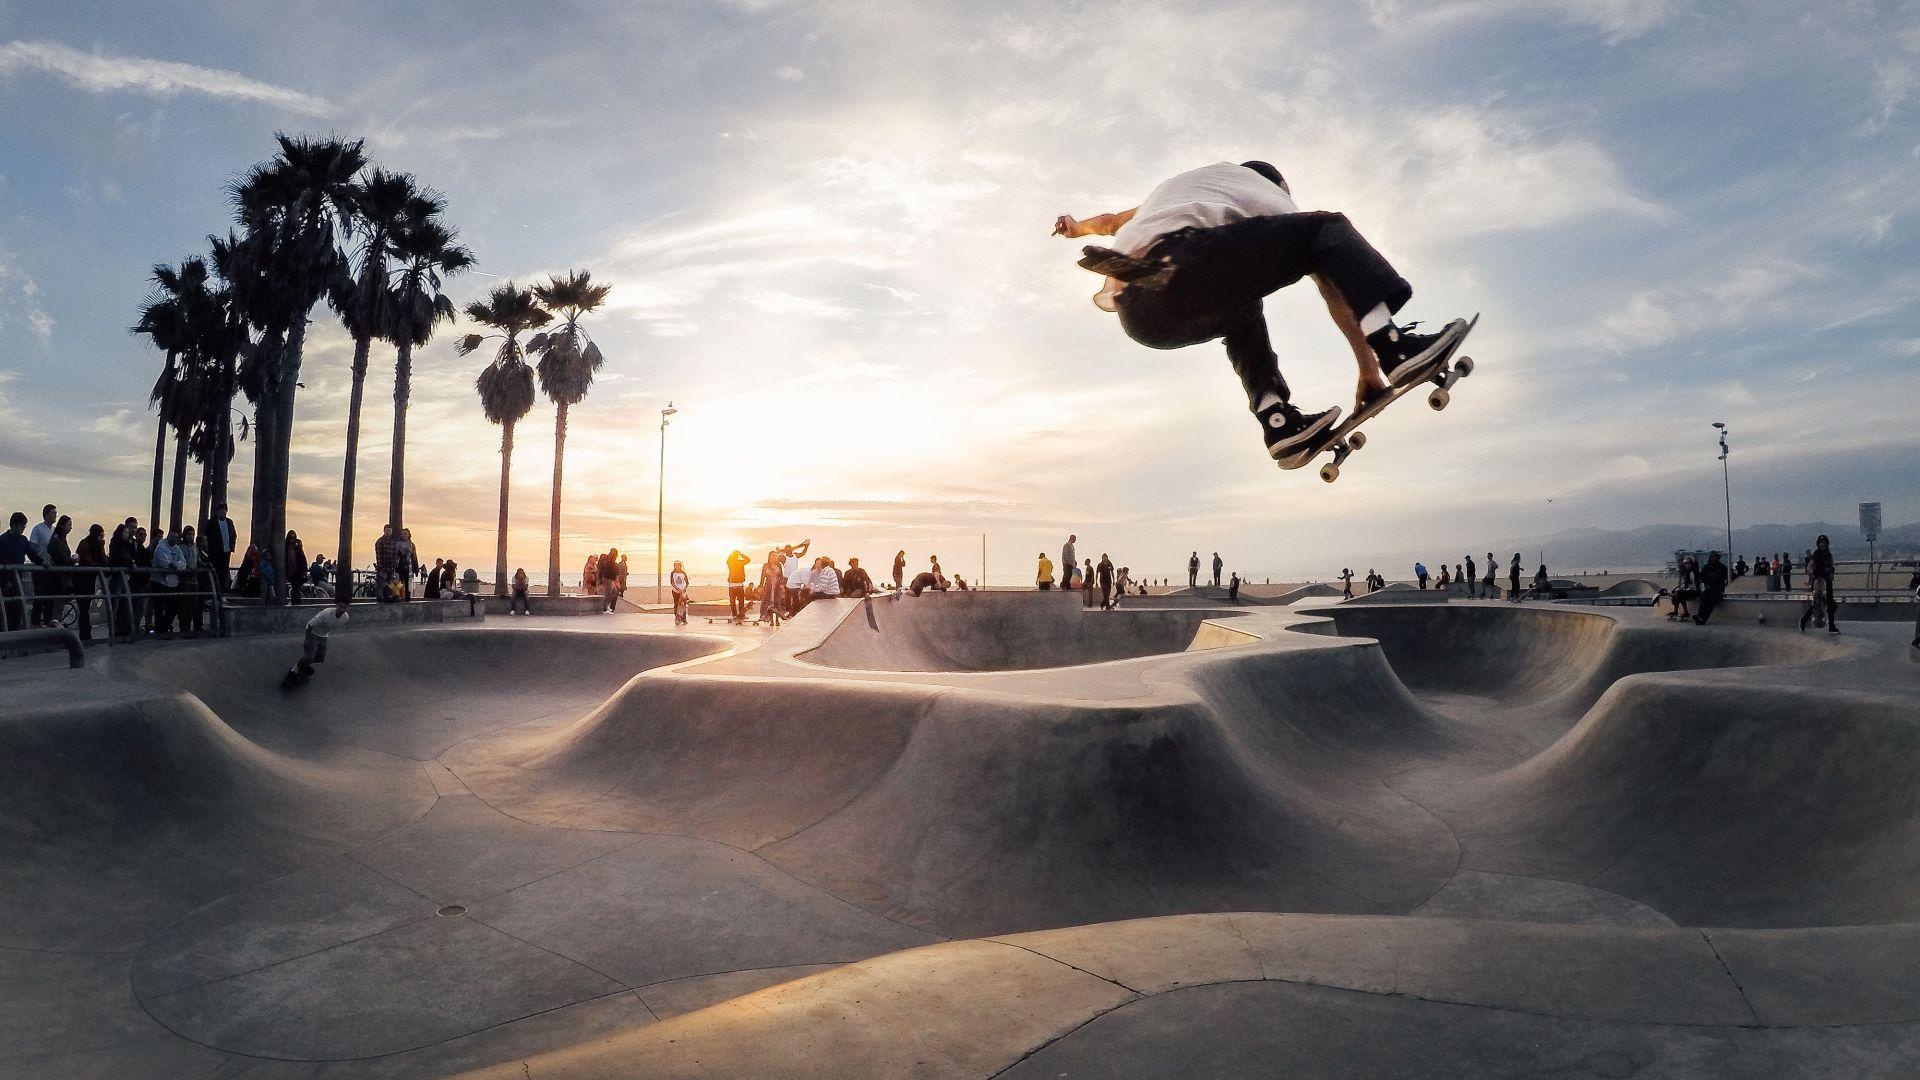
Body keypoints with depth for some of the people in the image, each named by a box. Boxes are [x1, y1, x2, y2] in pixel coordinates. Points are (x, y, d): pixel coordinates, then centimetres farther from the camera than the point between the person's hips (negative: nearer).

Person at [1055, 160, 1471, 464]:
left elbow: (1112, 220, 56)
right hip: (1181, 267, -6)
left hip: (1139, 318, 6)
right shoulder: (1269, 194, 28)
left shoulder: (1178, 185, 42)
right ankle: (1395, 348, -14)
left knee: (1242, 314, 34)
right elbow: (1334, 285, 21)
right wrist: (1368, 367, 21)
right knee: (1326, 230, 5)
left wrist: (1076, 227, 76)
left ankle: (1278, 420, 15)